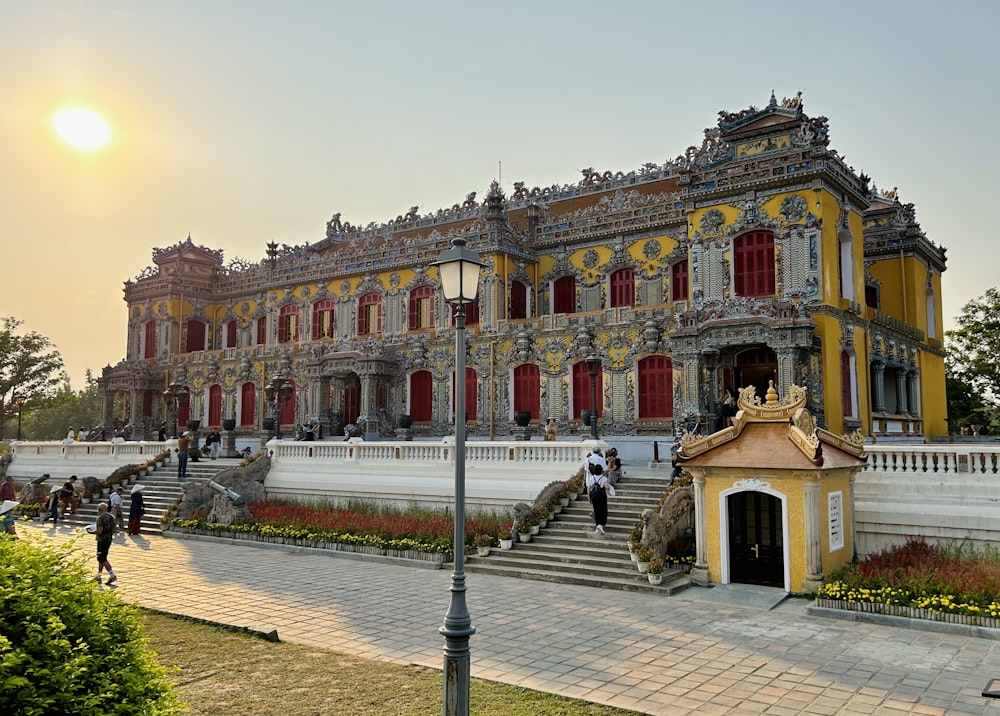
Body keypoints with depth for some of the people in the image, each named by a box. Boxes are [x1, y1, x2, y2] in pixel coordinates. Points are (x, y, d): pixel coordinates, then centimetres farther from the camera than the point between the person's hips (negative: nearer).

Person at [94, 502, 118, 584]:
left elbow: (99, 531, -22)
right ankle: (98, 576, 24)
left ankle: (112, 575, -12)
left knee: (102, 559, -5)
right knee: (102, 558, 17)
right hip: (109, 539, 8)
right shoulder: (111, 517, 9)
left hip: (102, 540, -8)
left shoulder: (100, 518, -16)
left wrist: (92, 532, -6)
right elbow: (112, 529, 13)